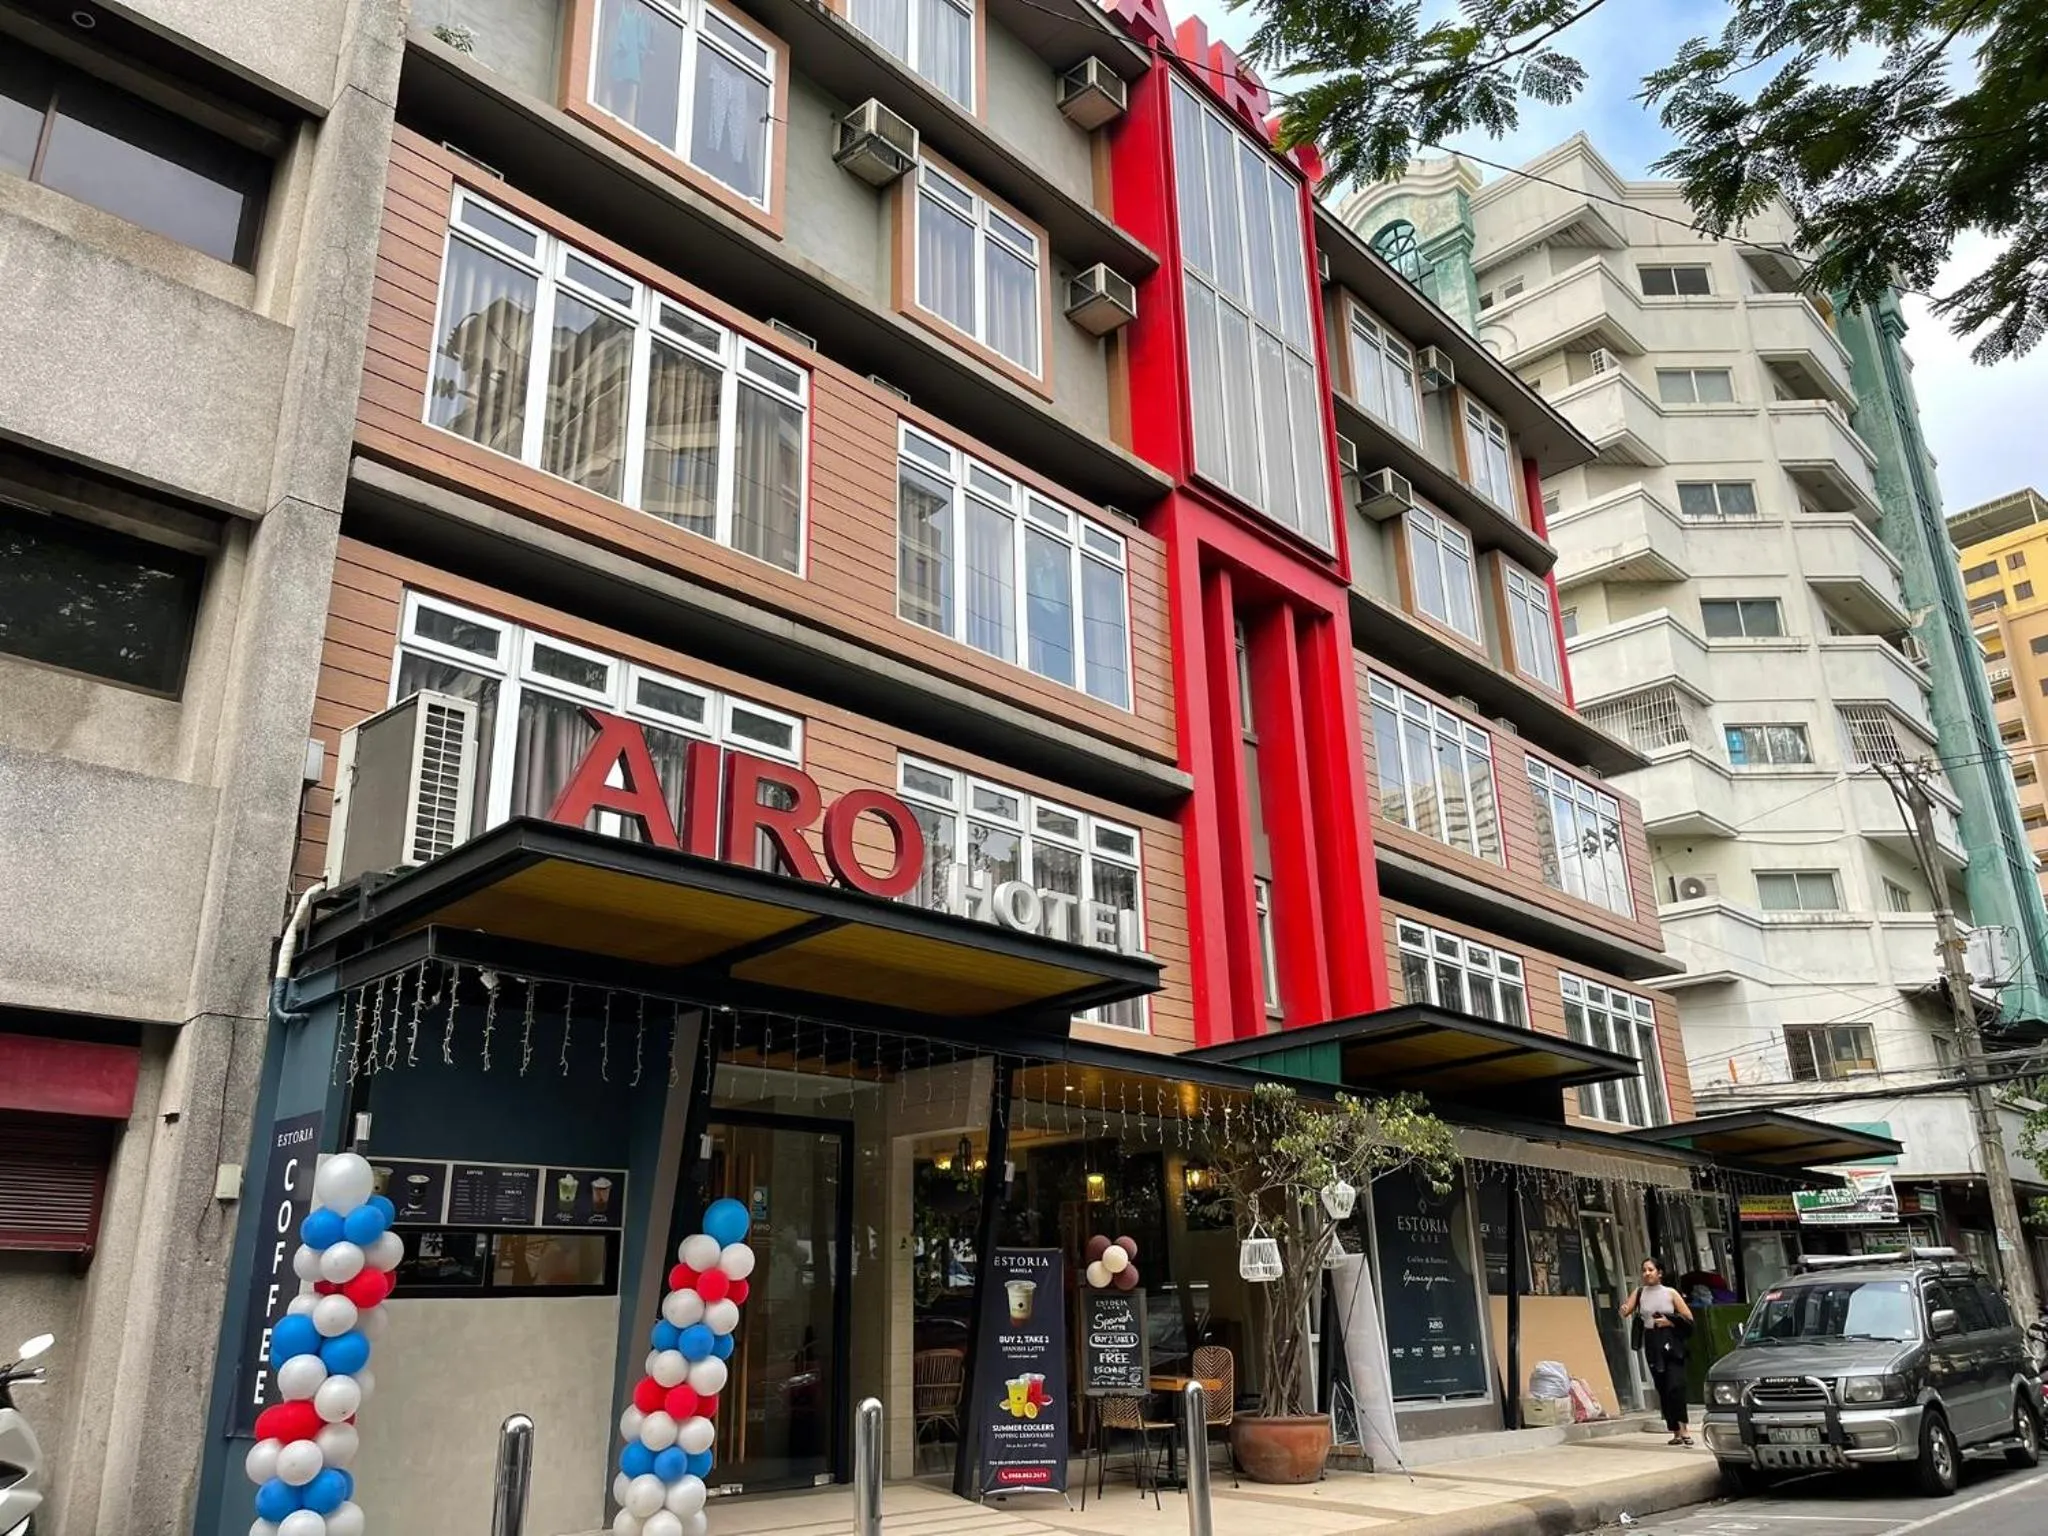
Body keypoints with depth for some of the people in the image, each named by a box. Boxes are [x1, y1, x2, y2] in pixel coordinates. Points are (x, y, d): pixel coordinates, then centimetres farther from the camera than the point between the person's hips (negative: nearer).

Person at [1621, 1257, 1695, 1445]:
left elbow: (1688, 1318, 1)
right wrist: (1624, 1310, -28)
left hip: (1671, 1344, -2)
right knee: (1662, 1388, 5)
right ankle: (1676, 1432, 13)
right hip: (1652, 1343, 2)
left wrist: (1669, 1322, -11)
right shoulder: (1639, 1292, 6)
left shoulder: (1670, 1293, 1)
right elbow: (1626, 1311, -6)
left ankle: (1682, 1428, -8)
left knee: (1675, 1385, -15)